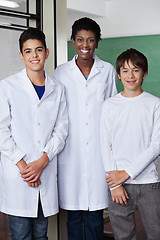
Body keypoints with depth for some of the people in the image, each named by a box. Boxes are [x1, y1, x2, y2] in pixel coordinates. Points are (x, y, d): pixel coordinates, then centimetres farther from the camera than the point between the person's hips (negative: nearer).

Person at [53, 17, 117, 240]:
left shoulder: (107, 71, 7)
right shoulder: (61, 72, 6)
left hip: (98, 149, 0)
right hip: (70, 151, 0)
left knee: (95, 210, 4)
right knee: (73, 211, 7)